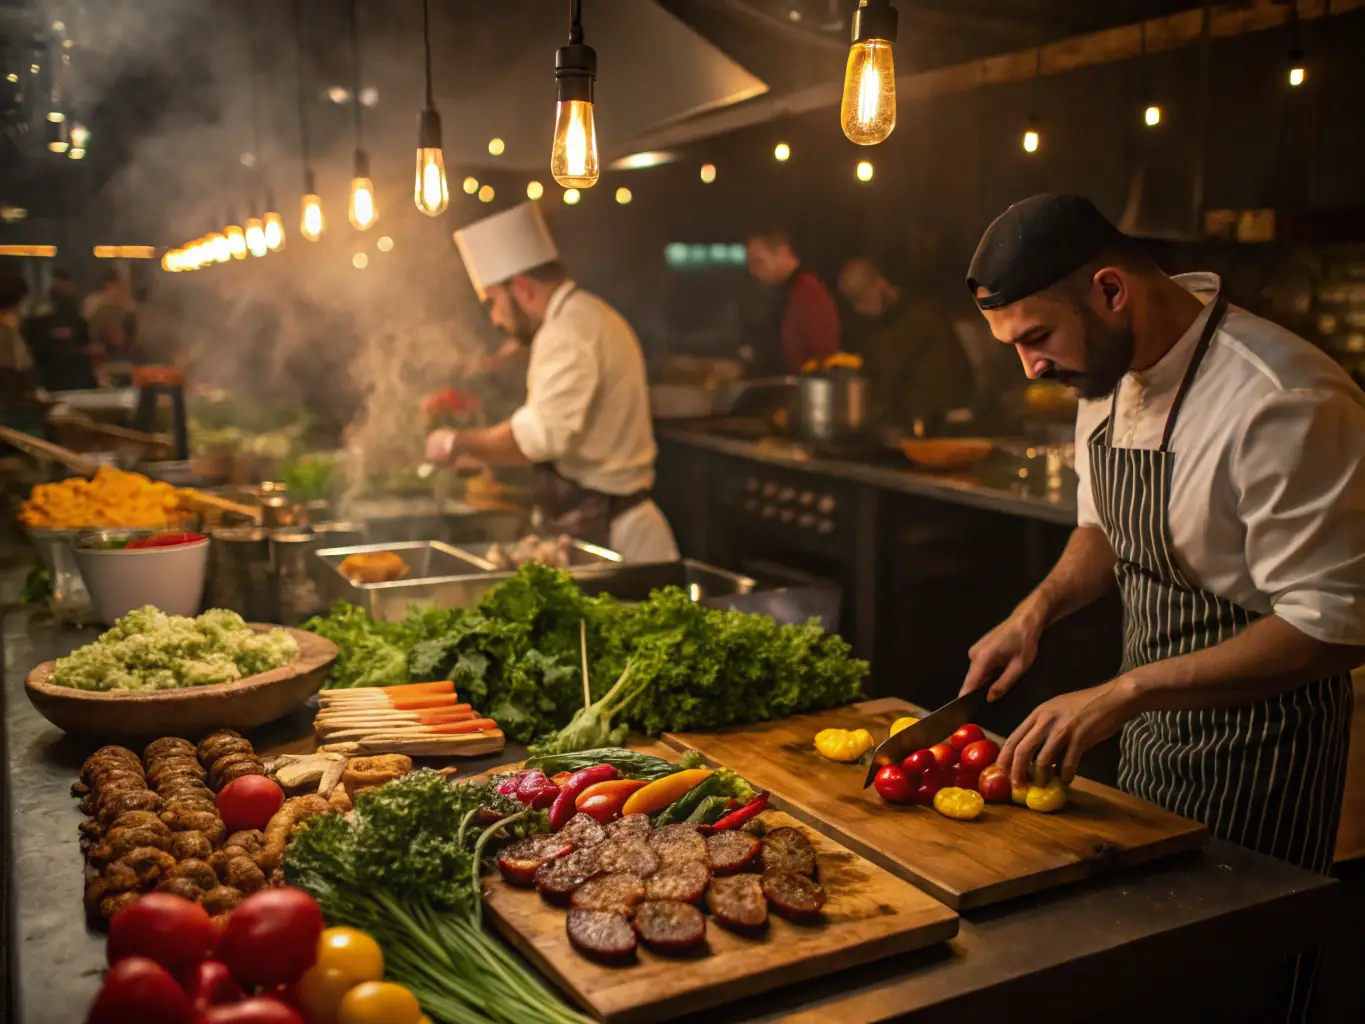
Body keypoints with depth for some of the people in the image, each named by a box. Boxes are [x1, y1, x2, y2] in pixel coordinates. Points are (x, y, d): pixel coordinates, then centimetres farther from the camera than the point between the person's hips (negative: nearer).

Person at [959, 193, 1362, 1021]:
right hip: (1151, 735, 7)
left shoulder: (1285, 403, -27)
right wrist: (1038, 611, -4)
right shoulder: (1109, 374, 0)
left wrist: (1125, 692, -28)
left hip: (1256, 758, -7)